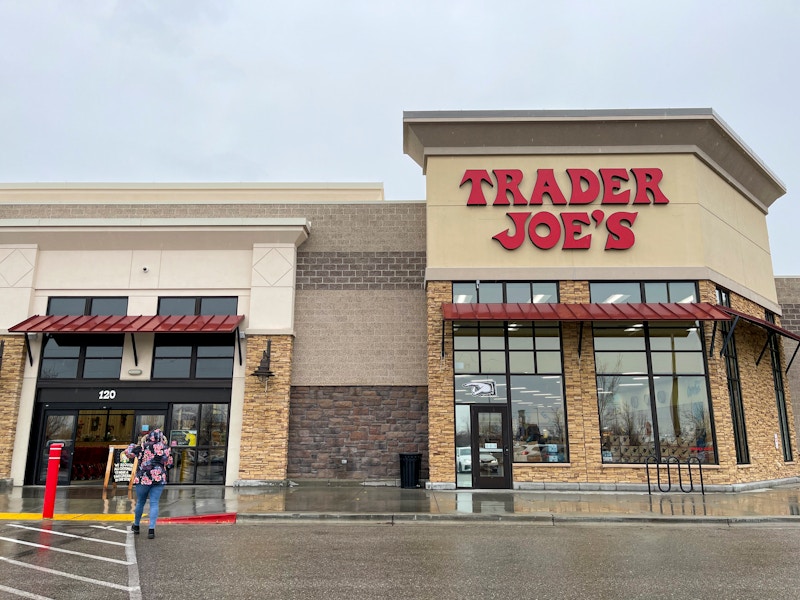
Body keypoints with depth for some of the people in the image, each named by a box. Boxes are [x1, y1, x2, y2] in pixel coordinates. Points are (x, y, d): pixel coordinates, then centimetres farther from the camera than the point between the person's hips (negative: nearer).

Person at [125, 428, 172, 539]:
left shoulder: (143, 446, -2)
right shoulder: (165, 448, 2)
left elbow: (128, 452, 3)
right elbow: (169, 463, 12)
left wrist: (133, 445, 20)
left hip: (143, 478, -1)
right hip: (159, 479, 1)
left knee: (140, 502, 15)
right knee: (154, 503, 3)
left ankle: (136, 526, 33)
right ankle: (151, 529, -5)